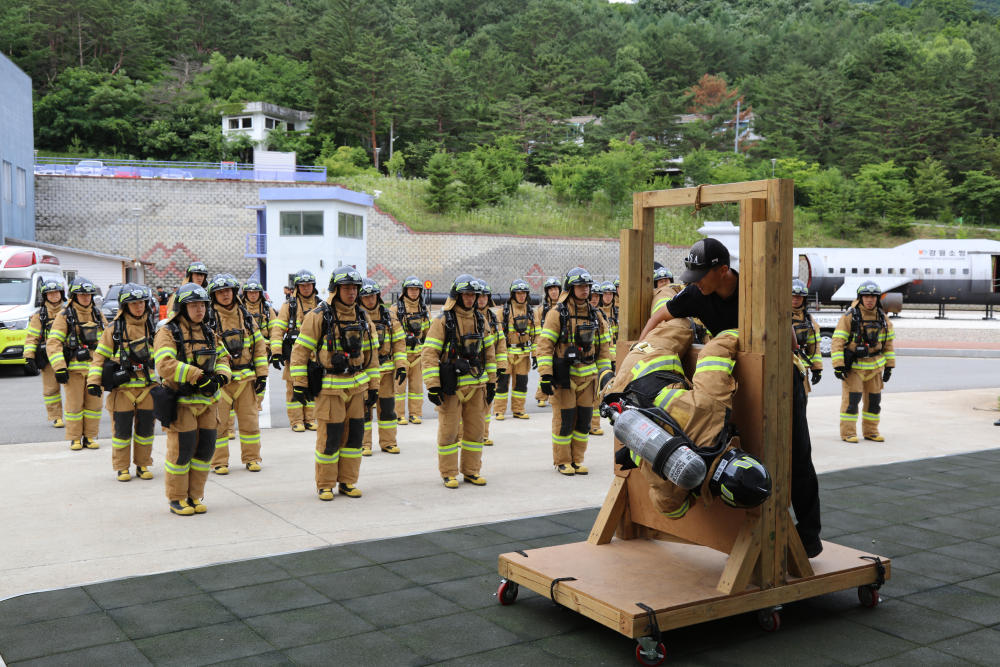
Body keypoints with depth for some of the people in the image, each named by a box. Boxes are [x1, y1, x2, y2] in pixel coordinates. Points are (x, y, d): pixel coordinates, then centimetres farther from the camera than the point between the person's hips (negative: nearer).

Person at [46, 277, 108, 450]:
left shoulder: (98, 315, 13)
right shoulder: (65, 316, -2)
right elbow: (53, 342, -8)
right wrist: (59, 368, -16)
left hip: (95, 367, 4)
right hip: (74, 368, -4)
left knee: (94, 402, 6)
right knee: (74, 403, 1)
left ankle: (90, 436, 16)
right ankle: (75, 438, 11)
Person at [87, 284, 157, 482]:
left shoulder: (151, 327, 9)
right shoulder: (114, 328, -1)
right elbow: (100, 356, 1)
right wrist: (93, 381, -9)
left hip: (147, 386, 3)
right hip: (122, 386, -3)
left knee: (145, 427, 7)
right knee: (122, 428, 2)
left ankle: (143, 464, 21)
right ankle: (121, 467, 15)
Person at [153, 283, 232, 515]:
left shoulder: (208, 333, 14)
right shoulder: (168, 332, -8)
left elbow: (222, 358, 16)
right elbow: (165, 365, -22)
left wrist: (220, 377, -7)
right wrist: (198, 376, -26)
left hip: (207, 400, 6)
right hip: (181, 402, -6)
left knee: (205, 448, 8)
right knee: (181, 450, -2)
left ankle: (195, 496, 22)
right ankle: (176, 498, 13)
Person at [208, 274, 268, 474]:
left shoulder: (246, 316, 9)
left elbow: (259, 345, 11)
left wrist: (261, 374, 6)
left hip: (245, 377, 3)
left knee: (249, 420, 6)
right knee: (219, 421, 1)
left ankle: (251, 457, 19)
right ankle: (218, 461, 12)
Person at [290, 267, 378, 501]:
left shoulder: (363, 317, 8)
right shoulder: (318, 315, -7)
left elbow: (371, 352, 14)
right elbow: (300, 350, -6)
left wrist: (373, 386, 12)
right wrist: (299, 385, -9)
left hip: (357, 386, 5)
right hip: (329, 387, -5)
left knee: (355, 435, 8)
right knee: (329, 437, -3)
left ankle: (347, 482, 21)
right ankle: (325, 485, 11)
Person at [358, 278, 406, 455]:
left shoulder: (388, 316, 7)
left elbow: (399, 341, 9)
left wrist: (401, 365, 1)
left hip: (386, 369, 3)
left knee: (387, 407, 8)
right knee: (364, 409, 2)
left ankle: (388, 442, 17)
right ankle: (364, 444, 11)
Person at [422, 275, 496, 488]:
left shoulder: (480, 320, 10)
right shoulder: (443, 320, -6)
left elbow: (488, 351, 17)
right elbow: (429, 354, -11)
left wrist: (491, 381, 13)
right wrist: (433, 385, -17)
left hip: (476, 384, 5)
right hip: (451, 385, -5)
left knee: (476, 429, 9)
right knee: (449, 430, 1)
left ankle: (471, 471, 21)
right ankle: (449, 474, 11)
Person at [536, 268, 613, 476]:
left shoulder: (594, 315, 11)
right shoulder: (557, 313, -6)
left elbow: (603, 345, 17)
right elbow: (545, 344, -10)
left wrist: (605, 372, 10)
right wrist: (545, 375, -17)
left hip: (588, 376, 5)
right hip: (564, 375, -5)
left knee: (584, 420, 8)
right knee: (564, 420, -1)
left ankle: (577, 459, 21)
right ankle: (562, 461, 13)